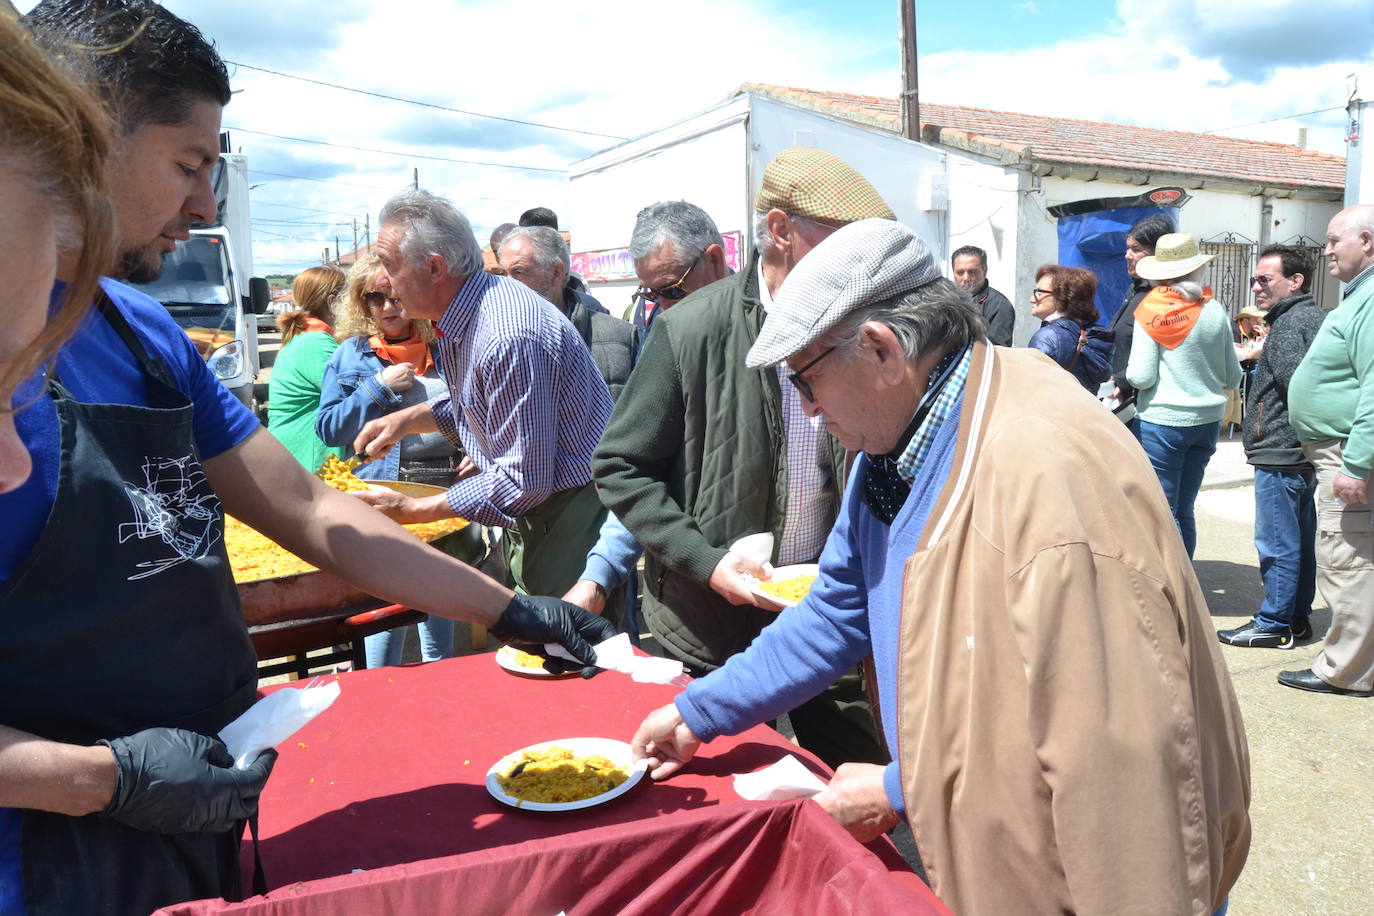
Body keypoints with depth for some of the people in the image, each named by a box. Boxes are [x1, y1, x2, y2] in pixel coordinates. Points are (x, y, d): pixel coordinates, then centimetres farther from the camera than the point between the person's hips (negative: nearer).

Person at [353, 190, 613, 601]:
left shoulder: (508, 338, -29)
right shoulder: (467, 310, 2)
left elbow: (523, 481, -26)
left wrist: (411, 509, -19)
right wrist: (409, 418, 4)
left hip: (570, 516, -9)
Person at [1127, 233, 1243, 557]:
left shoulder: (1152, 313, -9)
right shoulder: (1215, 311, 1)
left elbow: (1140, 377, -14)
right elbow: (1233, 378, 7)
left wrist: (1127, 373, 7)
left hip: (1162, 421, -4)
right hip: (1207, 421, 4)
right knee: (1184, 511, 14)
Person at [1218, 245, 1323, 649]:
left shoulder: (1289, 324, -14)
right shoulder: (1317, 316, 17)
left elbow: (1295, 382, -24)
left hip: (1280, 452, -11)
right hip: (1306, 450, 11)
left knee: (1276, 542, -3)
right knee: (1302, 539, 15)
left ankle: (1274, 623, 4)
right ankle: (1298, 617, 25)